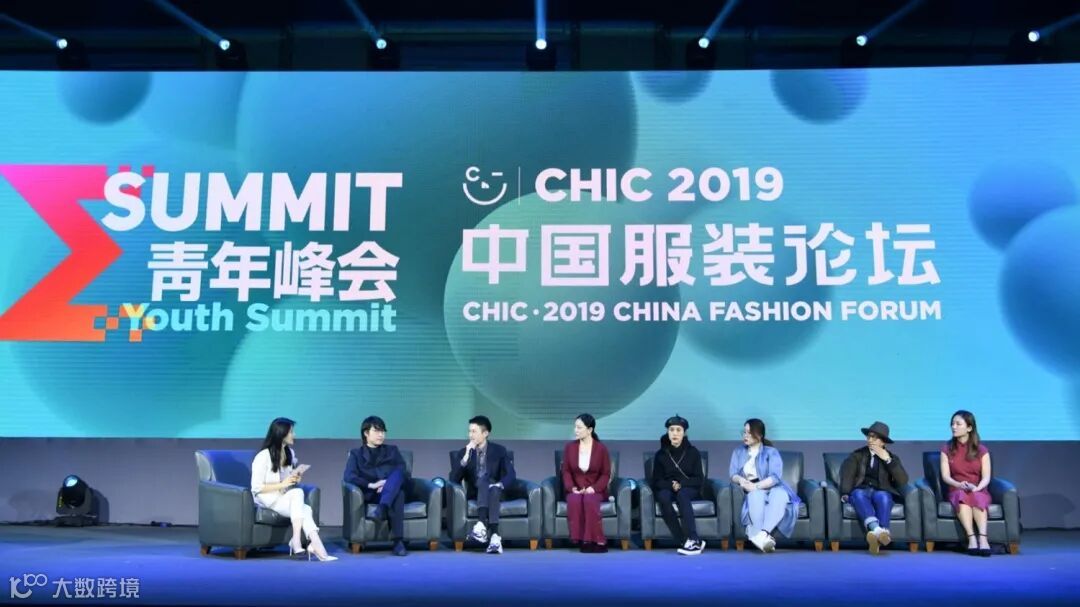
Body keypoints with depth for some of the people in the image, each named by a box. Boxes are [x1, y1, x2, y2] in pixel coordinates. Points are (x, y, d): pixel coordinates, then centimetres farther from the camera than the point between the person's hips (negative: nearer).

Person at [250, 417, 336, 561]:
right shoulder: (263, 456, -15)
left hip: (285, 498, 6)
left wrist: (296, 479, -3)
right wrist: (282, 484, -21)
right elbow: (256, 488, -17)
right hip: (267, 499, -6)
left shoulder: (290, 453, 8)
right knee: (298, 492, -32)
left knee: (305, 510, -27)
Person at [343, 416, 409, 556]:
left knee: (397, 473, -35)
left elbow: (404, 474, 6)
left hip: (392, 491, 2)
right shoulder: (356, 454, 14)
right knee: (398, 495, -38)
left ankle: (383, 507, -58)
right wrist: (371, 485, -20)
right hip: (371, 494, -2)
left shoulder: (392, 451, 22)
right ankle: (398, 541, -51)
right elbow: (349, 477, -5)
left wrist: (388, 484, -15)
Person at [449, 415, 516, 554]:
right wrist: (466, 457, -15)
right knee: (483, 480, -34)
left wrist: (499, 485, -26)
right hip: (474, 494, 0)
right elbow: (453, 479, -5)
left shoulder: (499, 451, 6)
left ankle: (482, 525, -54)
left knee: (494, 488, -35)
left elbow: (510, 475, -5)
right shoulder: (462, 453, 8)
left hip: (495, 493, 0)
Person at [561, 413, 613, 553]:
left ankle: (594, 540, -28)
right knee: (574, 500, -35)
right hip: (575, 490, 2)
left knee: (589, 499, -37)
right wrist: (572, 488, -13)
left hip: (595, 490, -2)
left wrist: (594, 488, -17)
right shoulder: (569, 447, 5)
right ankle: (582, 539, -28)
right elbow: (566, 471, 5)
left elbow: (606, 474, -1)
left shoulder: (601, 448, -2)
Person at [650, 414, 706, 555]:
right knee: (662, 496, -35)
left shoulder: (692, 452, 0)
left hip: (689, 489, -1)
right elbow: (657, 481, 3)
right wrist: (672, 485, -17)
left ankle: (693, 539, -42)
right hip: (668, 488, 1)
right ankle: (685, 541, -38)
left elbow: (699, 479, -2)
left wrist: (681, 484, -18)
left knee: (682, 494, -37)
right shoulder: (661, 454, 2)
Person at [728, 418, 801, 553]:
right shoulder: (738, 452, 18)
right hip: (752, 491, 1)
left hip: (771, 488, -1)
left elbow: (775, 477, -8)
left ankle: (762, 534, -51)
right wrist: (741, 480, -19)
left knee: (780, 495, -38)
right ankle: (762, 536, -44)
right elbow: (732, 474, 5)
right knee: (756, 496, -38)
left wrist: (756, 486, -23)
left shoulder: (771, 452, 7)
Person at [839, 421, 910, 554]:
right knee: (858, 495, -37)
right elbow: (847, 475, 0)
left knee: (882, 497, -36)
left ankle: (880, 534, -54)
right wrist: (845, 493, -19)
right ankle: (877, 530, -60)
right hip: (861, 491, 0)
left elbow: (903, 481, 0)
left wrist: (887, 460, -7)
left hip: (881, 492, 0)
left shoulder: (892, 458, 15)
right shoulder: (857, 455, 15)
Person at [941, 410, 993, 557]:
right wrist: (959, 485, -22)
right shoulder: (947, 449, 7)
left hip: (979, 491, 0)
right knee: (962, 496, -35)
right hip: (956, 490, 0)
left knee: (977, 497, -36)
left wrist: (977, 488, -24)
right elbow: (945, 476, -2)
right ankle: (971, 538, -46)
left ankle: (983, 538, -48)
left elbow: (986, 477, -3)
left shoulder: (981, 450, 5)